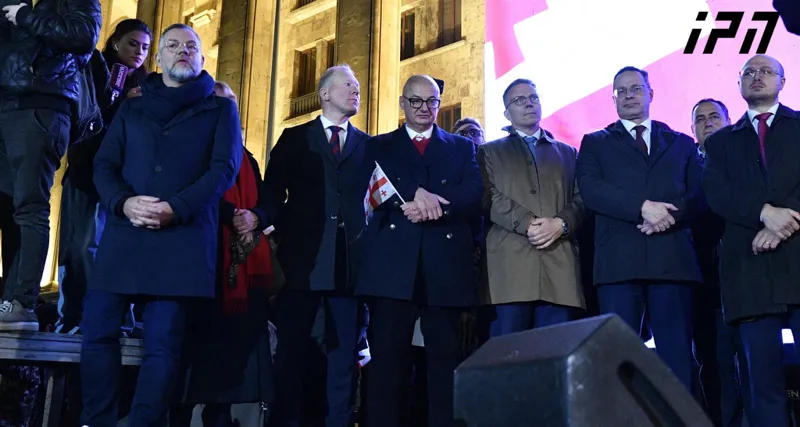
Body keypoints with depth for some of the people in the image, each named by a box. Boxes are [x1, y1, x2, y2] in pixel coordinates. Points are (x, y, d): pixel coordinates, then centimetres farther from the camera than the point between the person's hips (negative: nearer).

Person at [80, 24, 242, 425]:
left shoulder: (220, 108, 13)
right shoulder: (131, 108, 21)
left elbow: (225, 168, 0)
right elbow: (103, 165, 13)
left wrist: (176, 208, -13)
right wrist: (124, 203, -9)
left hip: (184, 236, -3)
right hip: (125, 231, 3)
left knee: (163, 342, -5)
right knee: (97, 329, -4)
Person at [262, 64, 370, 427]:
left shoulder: (368, 145, 15)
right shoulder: (294, 138, 11)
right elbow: (272, 193, 6)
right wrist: (284, 236, -5)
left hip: (349, 260, 2)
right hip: (303, 258, -1)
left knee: (343, 352, 4)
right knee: (291, 349, 2)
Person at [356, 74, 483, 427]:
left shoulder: (462, 147, 20)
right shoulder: (379, 146, 20)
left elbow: (474, 196, 3)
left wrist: (430, 204, -14)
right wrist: (415, 195, -17)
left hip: (445, 266, 1)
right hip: (392, 264, 0)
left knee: (445, 356, 0)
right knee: (387, 355, -3)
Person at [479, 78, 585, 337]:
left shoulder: (567, 153, 26)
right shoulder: (491, 152, 19)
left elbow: (581, 200, 13)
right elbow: (490, 198, 2)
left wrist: (561, 224, -8)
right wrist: (527, 223, -12)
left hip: (559, 265, 2)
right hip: (510, 263, -2)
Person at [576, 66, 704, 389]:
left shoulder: (681, 143, 23)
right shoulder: (595, 143, 18)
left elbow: (699, 194, 10)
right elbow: (590, 189, -1)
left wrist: (669, 214, -11)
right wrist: (643, 207, -13)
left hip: (673, 259, 2)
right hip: (619, 262, -1)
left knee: (677, 356, -2)